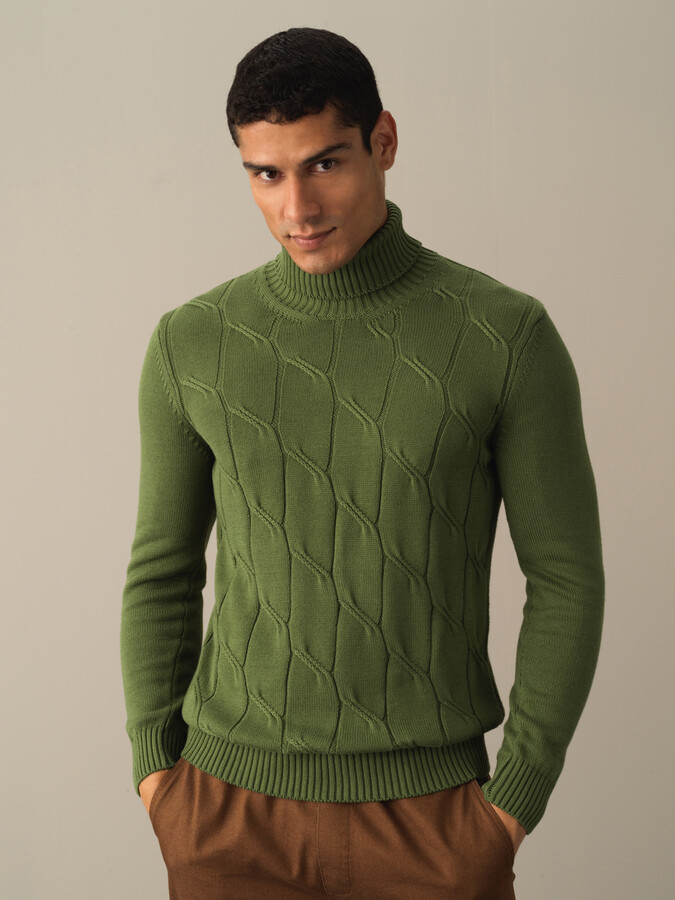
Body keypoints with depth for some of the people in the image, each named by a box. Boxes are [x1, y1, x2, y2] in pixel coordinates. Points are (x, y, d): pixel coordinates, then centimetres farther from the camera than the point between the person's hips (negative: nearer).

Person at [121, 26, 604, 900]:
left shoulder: (508, 336, -7)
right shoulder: (193, 343, -1)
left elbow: (566, 575, -3)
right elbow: (163, 571, 8)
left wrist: (517, 795, -7)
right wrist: (154, 766, 2)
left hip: (427, 804, -1)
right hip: (232, 804, 2)